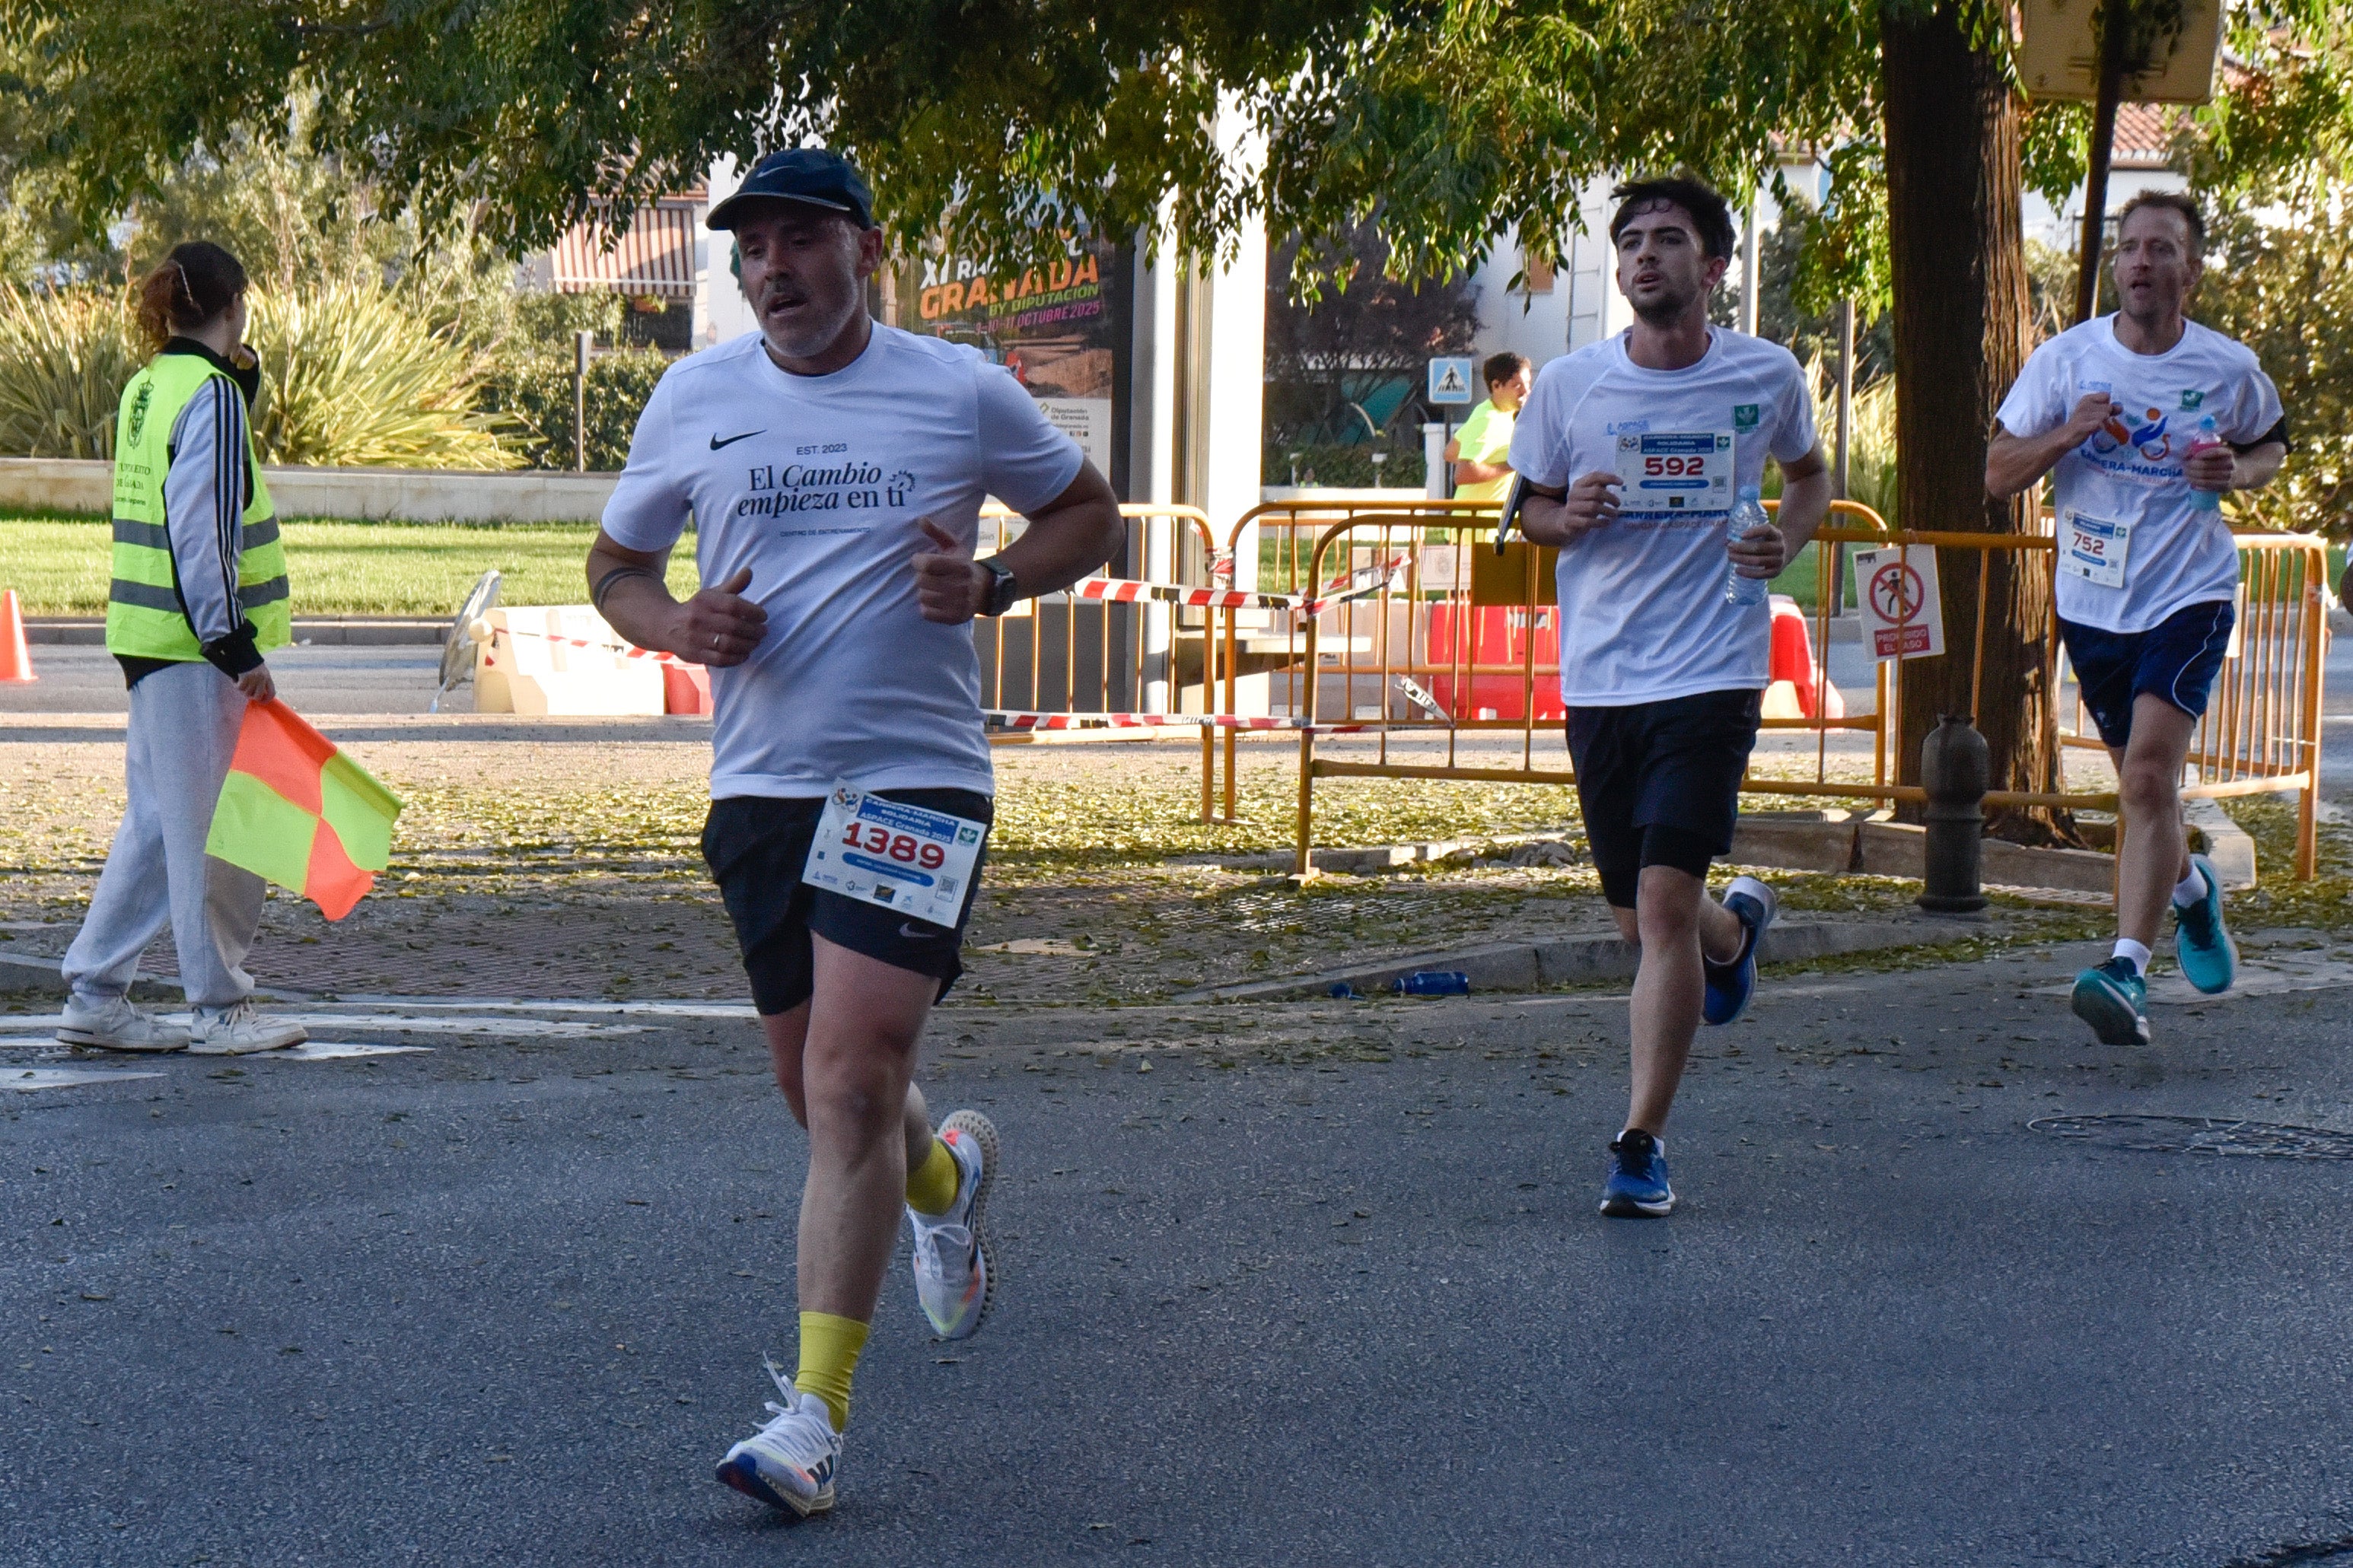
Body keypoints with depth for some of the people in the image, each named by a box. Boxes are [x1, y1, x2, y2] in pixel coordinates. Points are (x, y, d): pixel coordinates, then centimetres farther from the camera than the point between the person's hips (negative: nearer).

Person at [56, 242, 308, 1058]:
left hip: (147, 637, 9)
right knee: (213, 830, 0)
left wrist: (241, 376, 14)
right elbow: (201, 531, -19)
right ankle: (221, 1011, 7)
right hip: (196, 649, -9)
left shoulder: (149, 386, 13)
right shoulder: (212, 394, -14)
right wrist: (237, 647, -18)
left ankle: (95, 995, 15)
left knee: (156, 821, 14)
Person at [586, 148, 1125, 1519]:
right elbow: (615, 564, 17)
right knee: (826, 1095, 13)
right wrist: (677, 626, -5)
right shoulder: (694, 400, 7)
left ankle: (817, 1415, -13)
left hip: (918, 779, -4)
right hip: (760, 785, 4)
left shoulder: (963, 393, 1)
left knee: (852, 1083, -15)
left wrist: (990, 583, -6)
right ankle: (949, 1174, 50)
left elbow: (1092, 515, 13)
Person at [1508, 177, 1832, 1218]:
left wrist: (1787, 540, -3)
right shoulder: (1568, 385, 1)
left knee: (1664, 903, -15)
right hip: (1597, 678, 3)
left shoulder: (1768, 378, -1)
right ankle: (1737, 929, 50)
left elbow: (1809, 475, 18)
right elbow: (1529, 508, 14)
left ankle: (1642, 1143, -7)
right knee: (1640, 920, 13)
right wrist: (1568, 517, -10)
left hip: (1712, 674, -3)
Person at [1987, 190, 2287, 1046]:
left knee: (2149, 774, -20)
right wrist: (2065, 436, -19)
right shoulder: (2066, 358, -2)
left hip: (2190, 596, -3)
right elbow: (1998, 474, 1)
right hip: (2092, 600, 3)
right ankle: (2191, 888, 48)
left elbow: (2272, 442, 17)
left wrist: (2239, 471, -7)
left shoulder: (2230, 369, -3)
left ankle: (2128, 970, -23)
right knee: (2144, 786, 16)